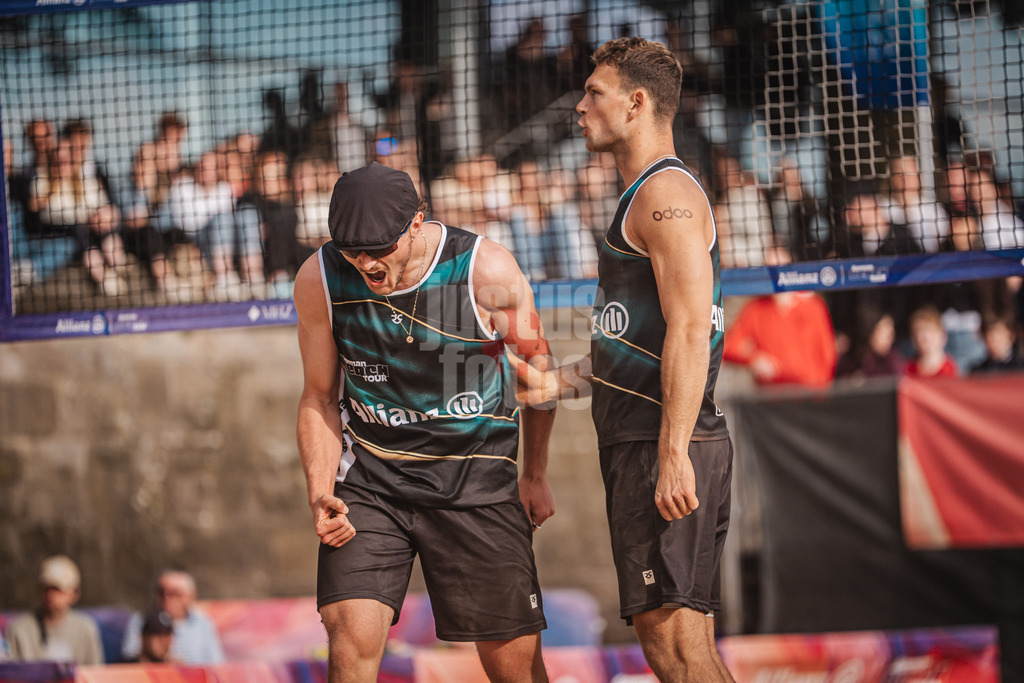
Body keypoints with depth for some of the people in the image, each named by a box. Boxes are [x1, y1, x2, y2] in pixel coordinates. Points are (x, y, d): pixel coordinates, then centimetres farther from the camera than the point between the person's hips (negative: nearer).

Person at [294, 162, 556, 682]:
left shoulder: (486, 271, -13)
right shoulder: (320, 281, -9)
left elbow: (537, 365, 4)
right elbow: (319, 397, 4)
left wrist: (534, 476, 10)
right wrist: (320, 494, -10)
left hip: (476, 480, -1)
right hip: (370, 478, 1)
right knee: (351, 638, -18)